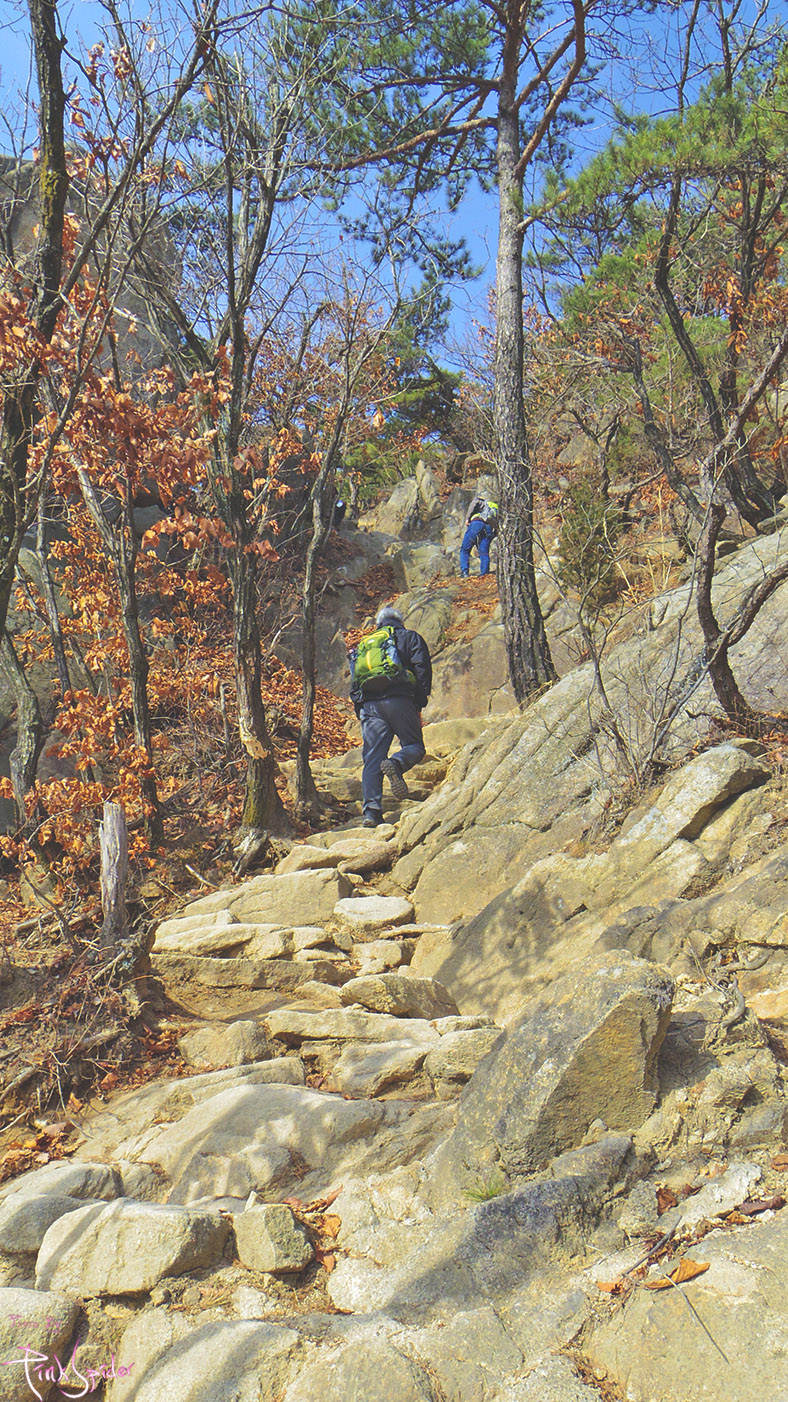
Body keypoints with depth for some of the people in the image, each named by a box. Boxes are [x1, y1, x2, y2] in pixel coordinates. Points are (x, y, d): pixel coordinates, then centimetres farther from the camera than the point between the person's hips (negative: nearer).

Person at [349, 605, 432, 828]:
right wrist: (419, 706, 1)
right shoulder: (409, 637, 16)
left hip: (368, 705, 4)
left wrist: (362, 716, 22)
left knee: (372, 759, 0)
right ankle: (396, 764, -28)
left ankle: (371, 810, -12)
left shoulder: (363, 645, 29)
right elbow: (422, 668, 1)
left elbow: (354, 688, 23)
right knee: (414, 746, 6)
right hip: (398, 699, -3)